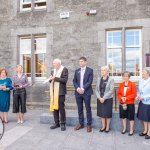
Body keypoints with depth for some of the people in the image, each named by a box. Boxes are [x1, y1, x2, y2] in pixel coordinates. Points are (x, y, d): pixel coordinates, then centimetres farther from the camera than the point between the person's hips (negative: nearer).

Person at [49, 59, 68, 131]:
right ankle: (56, 123, 22)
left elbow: (65, 80, -15)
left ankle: (63, 124, 13)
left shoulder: (64, 69, -4)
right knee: (54, 107, 9)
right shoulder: (54, 70, 18)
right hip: (54, 92, 7)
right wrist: (50, 79, 0)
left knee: (61, 108, 0)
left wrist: (55, 78, -17)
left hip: (60, 92, -6)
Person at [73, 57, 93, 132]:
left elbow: (90, 81, -9)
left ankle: (89, 125, 13)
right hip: (78, 92, 4)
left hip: (86, 92, -4)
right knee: (80, 109, 10)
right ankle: (81, 123, 22)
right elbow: (74, 81, 8)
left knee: (88, 109, 3)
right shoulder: (77, 71, 14)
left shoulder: (90, 70, 1)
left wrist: (83, 89, -17)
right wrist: (77, 88, -9)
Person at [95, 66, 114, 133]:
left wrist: (104, 98, -17)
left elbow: (111, 91, -13)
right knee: (101, 113, 11)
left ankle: (107, 127, 23)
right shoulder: (99, 79, 6)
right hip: (100, 99, 4)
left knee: (107, 113, 5)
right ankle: (103, 126, 27)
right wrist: (99, 98, -10)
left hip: (108, 99, -4)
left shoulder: (111, 79, -7)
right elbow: (96, 90, 3)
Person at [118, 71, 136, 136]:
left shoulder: (132, 84, -7)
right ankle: (124, 128, 29)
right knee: (123, 116, 13)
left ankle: (131, 130, 19)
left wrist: (126, 98, -20)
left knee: (131, 117, 4)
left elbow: (134, 94, -11)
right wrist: (122, 98, -12)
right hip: (122, 103, 4)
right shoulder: (121, 84, 6)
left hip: (130, 104, -4)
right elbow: (119, 94, 8)